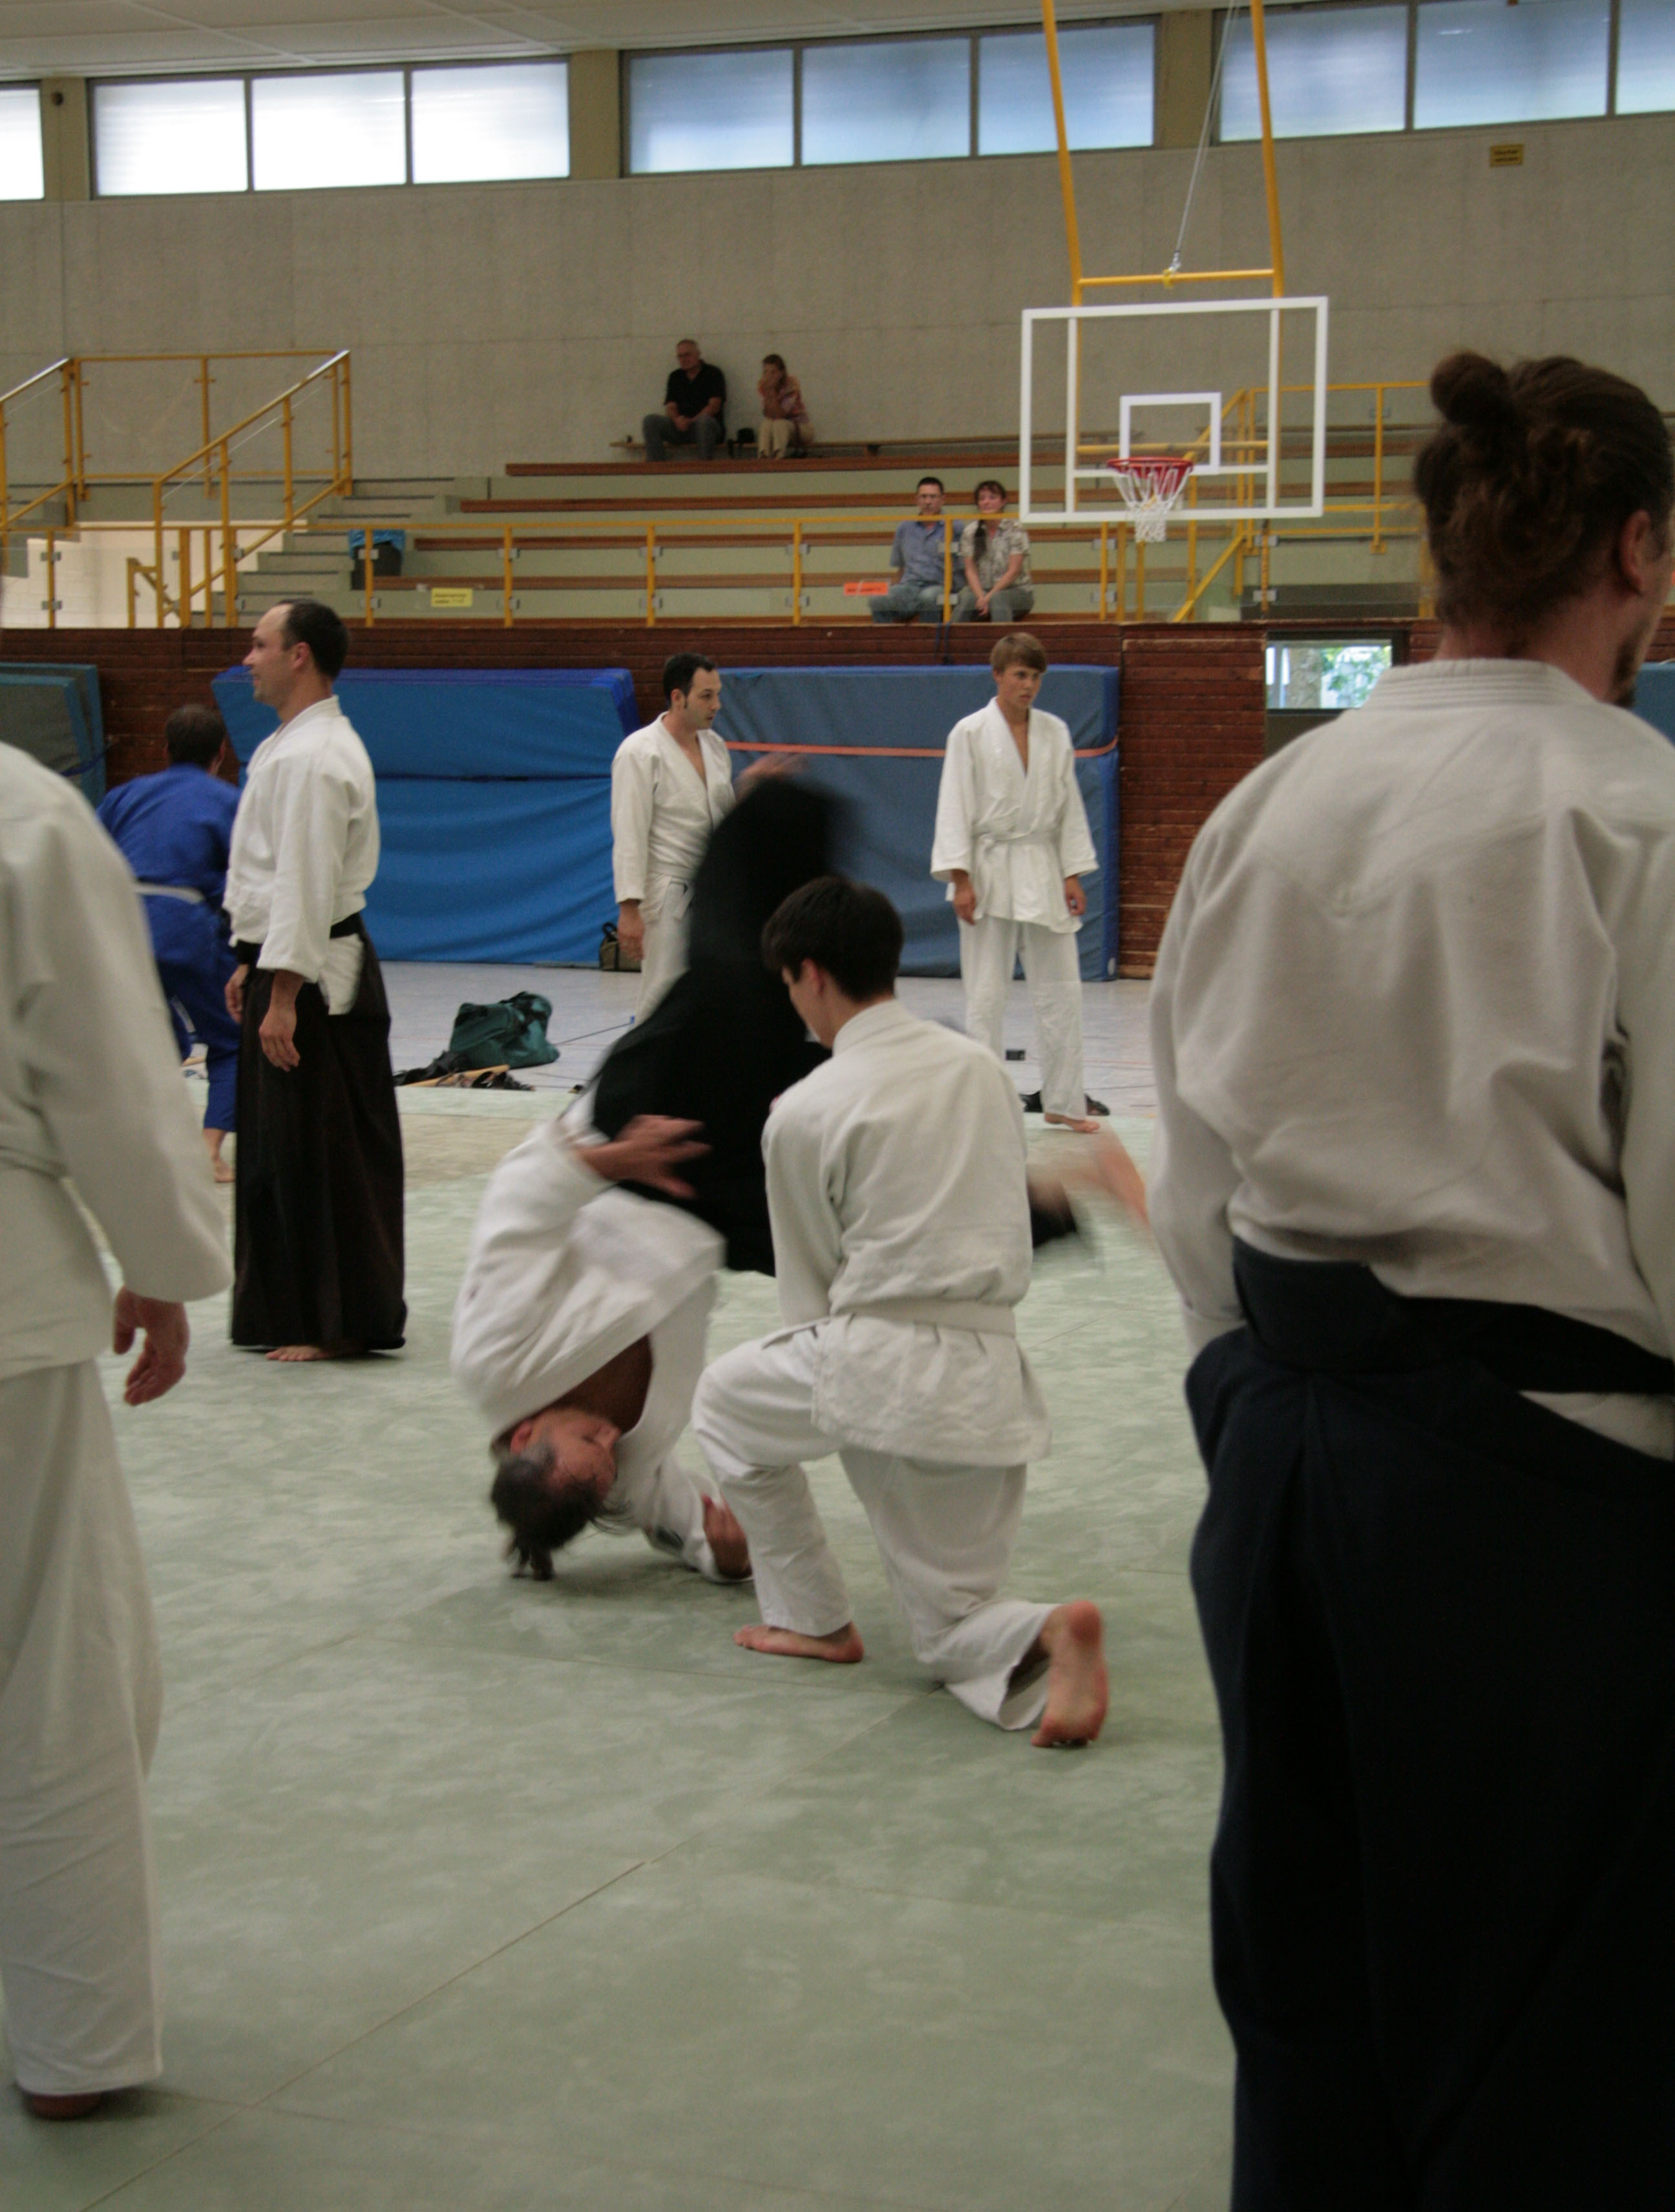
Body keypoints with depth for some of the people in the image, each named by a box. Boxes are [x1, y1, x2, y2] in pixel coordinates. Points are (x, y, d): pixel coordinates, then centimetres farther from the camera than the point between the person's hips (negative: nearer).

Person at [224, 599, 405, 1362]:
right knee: (280, 1148, 14)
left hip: (315, 976, -11)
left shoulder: (313, 758, -18)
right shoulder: (295, 745, 16)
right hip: (288, 964, 11)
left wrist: (284, 994, -23)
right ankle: (289, 1311, 22)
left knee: (324, 1152, -5)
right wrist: (252, 963, 23)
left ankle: (340, 1322, 2)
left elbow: (307, 881, -22)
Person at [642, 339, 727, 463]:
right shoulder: (675, 377, 17)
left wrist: (691, 421, -19)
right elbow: (670, 407, 9)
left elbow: (714, 406, -7)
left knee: (704, 421, -40)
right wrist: (677, 420, -16)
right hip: (680, 427, 4)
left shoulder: (712, 373, 3)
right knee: (650, 421, -19)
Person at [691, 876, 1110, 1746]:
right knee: (953, 1630, 16)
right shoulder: (983, 1068, 12)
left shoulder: (804, 1112, -4)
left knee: (727, 1401, 28)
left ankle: (813, 1618, 27)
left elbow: (809, 1284, 5)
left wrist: (827, 1363, 23)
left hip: (876, 1364, -5)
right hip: (991, 1375, 5)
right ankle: (1046, 1639, -18)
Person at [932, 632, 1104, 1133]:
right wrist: (960, 879, -13)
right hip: (989, 873, -4)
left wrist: (1073, 875, 5)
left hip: (1043, 873, 4)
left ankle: (1064, 1100, 13)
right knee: (986, 995, 1)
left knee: (1061, 988, 4)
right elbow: (955, 809, -6)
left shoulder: (1055, 733, 8)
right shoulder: (970, 733, -4)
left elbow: (1069, 807, 10)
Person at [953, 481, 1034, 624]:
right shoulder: (970, 532, 6)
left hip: (1016, 592, -2)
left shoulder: (1015, 530, -3)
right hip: (981, 590, 2)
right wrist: (981, 597, -18)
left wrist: (989, 597, -18)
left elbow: (1014, 572, -9)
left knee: (997, 599, -37)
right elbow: (970, 571, 1)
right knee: (965, 599, -32)